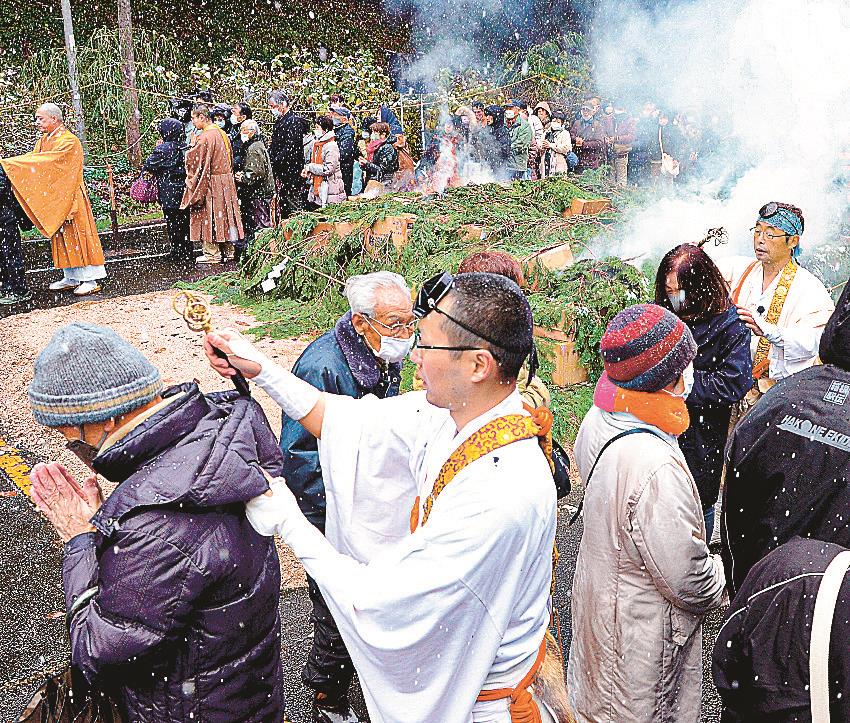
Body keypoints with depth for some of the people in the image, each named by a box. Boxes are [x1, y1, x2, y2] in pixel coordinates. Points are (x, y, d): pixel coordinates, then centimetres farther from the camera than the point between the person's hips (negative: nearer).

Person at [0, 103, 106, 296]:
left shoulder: (69, 141, -14)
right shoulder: (43, 141, 14)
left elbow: (46, 160, -23)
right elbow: (32, 158, 4)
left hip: (70, 198, -8)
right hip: (52, 200, 8)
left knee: (78, 236, -5)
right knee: (61, 238, 10)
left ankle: (91, 279, -1)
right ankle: (71, 278, 17)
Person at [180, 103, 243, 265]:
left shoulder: (205, 137, -17)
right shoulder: (221, 133, 10)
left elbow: (196, 160, -17)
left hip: (210, 183, -8)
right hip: (226, 180, 8)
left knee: (208, 215, -1)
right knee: (224, 214, 12)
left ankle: (212, 253, 1)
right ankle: (228, 250, 17)